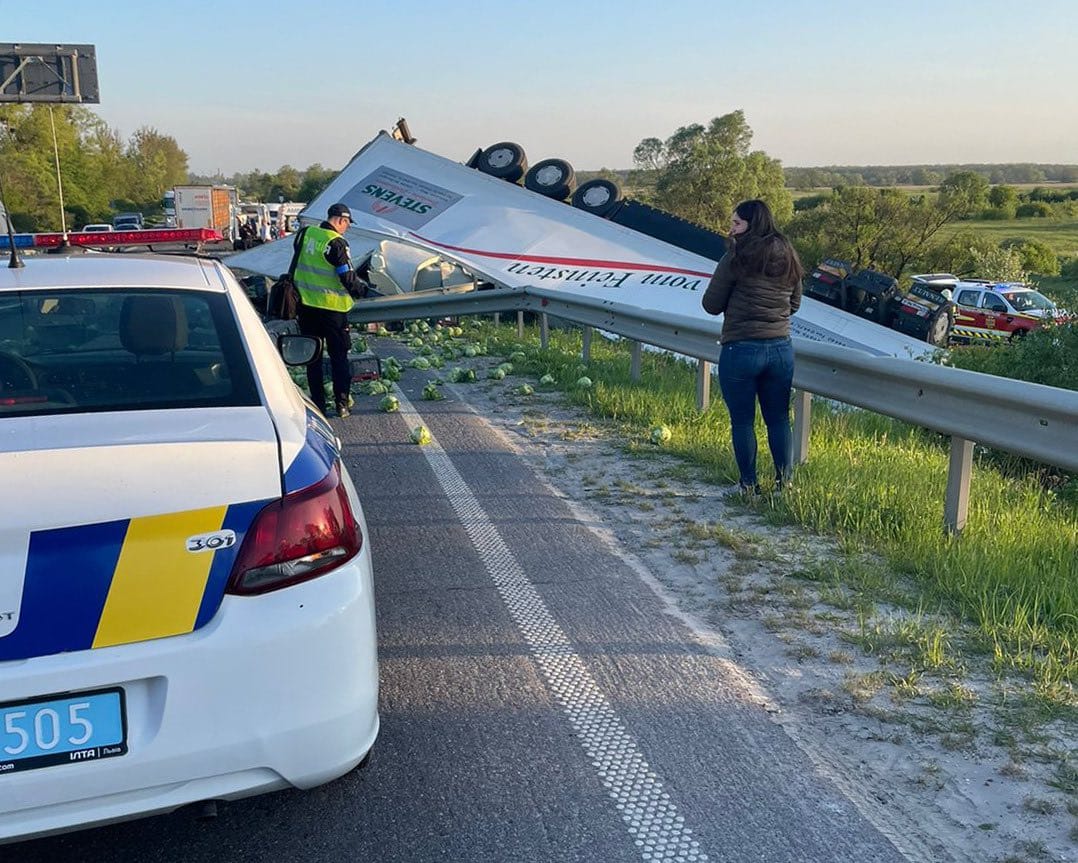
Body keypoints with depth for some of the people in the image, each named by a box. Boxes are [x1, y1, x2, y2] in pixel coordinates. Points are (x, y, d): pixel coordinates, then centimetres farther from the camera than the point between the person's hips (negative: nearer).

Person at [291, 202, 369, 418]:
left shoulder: (305, 234, 3)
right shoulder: (336, 243, -16)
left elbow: (295, 267, 13)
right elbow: (348, 278, -14)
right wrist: (362, 289, 4)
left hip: (305, 304, 5)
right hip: (331, 308, -5)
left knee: (312, 356, 11)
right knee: (338, 356, 8)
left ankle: (318, 405, 12)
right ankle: (342, 402, 9)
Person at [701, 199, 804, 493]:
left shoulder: (736, 258, -12)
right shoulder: (788, 258, 7)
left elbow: (711, 305, -7)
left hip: (740, 350, -5)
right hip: (781, 349, 5)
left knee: (742, 421, 7)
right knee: (779, 419, 15)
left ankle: (748, 485, 14)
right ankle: (784, 482, 19)